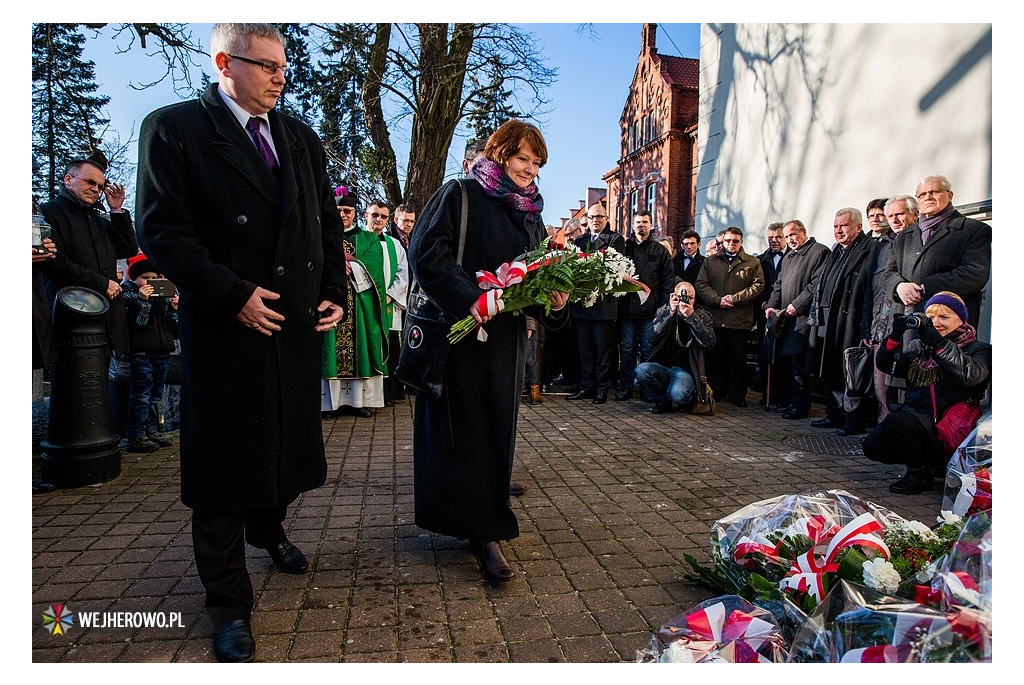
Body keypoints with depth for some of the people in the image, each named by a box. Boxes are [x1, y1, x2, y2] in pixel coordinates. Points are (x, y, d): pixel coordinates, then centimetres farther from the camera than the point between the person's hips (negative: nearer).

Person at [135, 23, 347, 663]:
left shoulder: (301, 136, 13)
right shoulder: (174, 128, -4)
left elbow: (328, 222, 14)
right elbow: (162, 229, -11)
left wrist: (335, 291, 2)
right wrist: (233, 295, -18)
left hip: (298, 321, 6)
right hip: (227, 324, -5)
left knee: (292, 443, 16)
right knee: (226, 461, 5)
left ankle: (268, 526, 47)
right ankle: (230, 603, 20)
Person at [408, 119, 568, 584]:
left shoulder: (530, 212, 15)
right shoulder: (459, 195, -4)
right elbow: (426, 253, -15)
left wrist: (554, 298, -5)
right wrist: (468, 298, -25)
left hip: (507, 341, 7)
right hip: (461, 335, -6)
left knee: (497, 431, 10)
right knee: (467, 432, -3)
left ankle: (482, 525, 24)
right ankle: (486, 533, 4)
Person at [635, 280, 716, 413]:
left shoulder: (702, 316, 6)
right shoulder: (663, 311, 8)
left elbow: (708, 342, -12)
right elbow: (653, 338, -8)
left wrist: (691, 317, -18)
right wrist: (670, 314, -16)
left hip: (685, 369, -2)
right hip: (662, 366, 2)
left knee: (678, 395, -32)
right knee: (641, 370, -29)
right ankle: (664, 402, -3)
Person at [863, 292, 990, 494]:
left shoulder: (977, 349, 2)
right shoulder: (918, 346, 15)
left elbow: (970, 375, -21)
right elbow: (886, 365, 2)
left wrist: (938, 343, -26)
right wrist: (895, 336, -14)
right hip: (913, 417, 6)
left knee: (895, 422, -30)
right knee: (872, 446, -14)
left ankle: (920, 474, -7)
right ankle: (922, 457, 13)